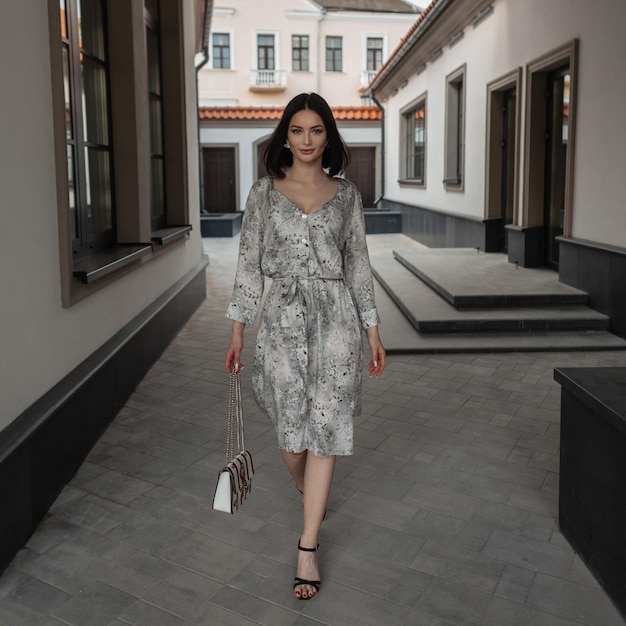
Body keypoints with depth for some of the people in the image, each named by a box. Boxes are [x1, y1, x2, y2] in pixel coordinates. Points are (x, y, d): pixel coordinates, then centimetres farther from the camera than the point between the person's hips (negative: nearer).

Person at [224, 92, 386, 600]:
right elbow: (250, 263, 3)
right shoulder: (264, 193, 3)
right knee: (290, 428, 8)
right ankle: (311, 494, 44)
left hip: (335, 319, 0)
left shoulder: (346, 194, 5)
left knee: (324, 426, -1)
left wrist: (372, 330, 4)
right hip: (282, 320, 0)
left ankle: (308, 547, 10)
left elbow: (358, 263, 7)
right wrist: (238, 330, -1)